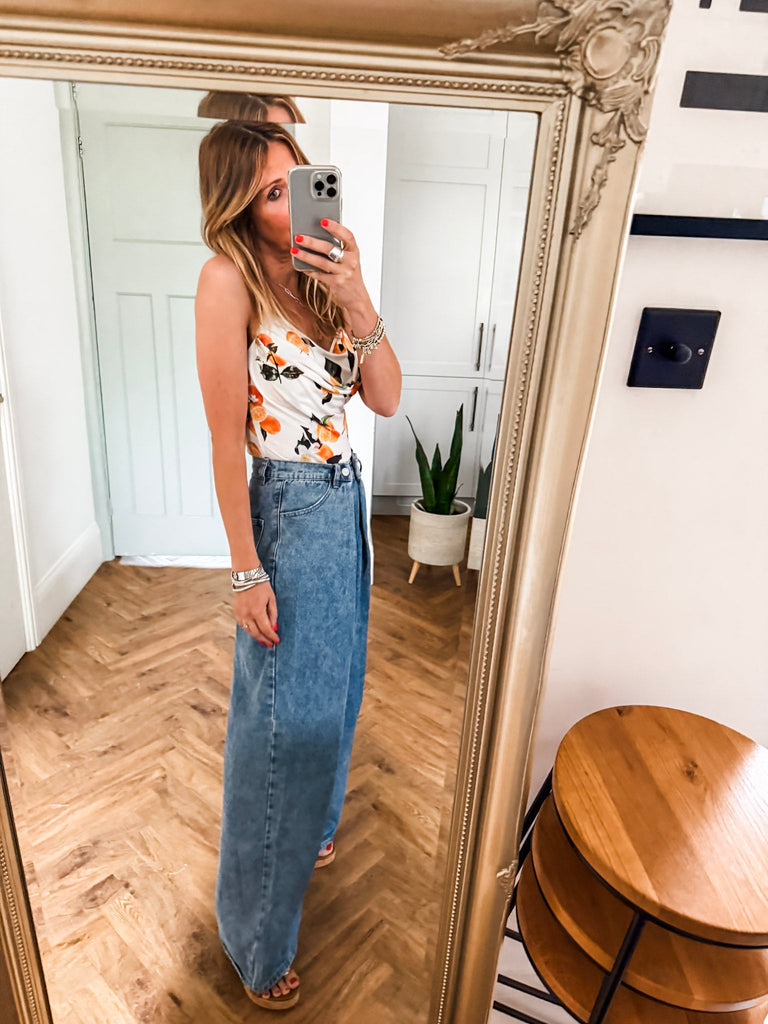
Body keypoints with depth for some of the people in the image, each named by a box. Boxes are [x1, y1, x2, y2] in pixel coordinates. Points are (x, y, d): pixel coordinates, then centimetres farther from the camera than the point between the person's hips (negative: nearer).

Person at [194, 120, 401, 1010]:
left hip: (345, 501, 8)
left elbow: (386, 400, 0)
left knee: (330, 691, 22)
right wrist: (247, 571, -16)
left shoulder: (320, 277, 7)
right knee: (282, 718, 3)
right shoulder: (229, 279, -13)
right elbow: (226, 440, -16)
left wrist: (357, 300, -14)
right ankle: (256, 936, 29)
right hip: (289, 511, -7)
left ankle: (308, 832, 51)